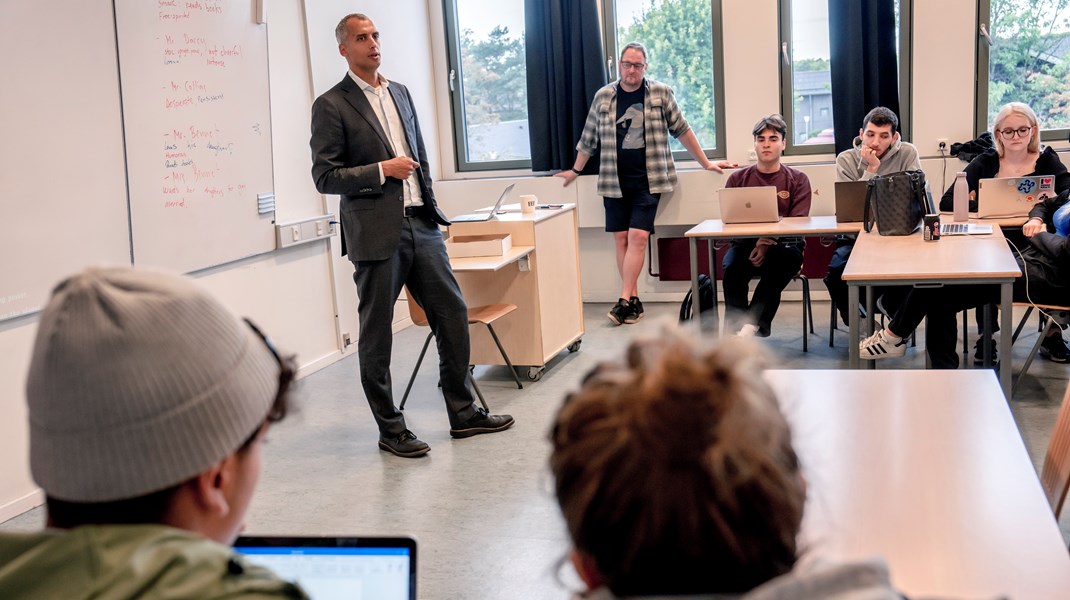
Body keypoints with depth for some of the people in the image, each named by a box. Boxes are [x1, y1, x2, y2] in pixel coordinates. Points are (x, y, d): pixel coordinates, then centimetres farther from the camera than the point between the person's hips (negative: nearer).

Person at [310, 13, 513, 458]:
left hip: (420, 224, 6)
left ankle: (462, 413, 20)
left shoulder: (400, 92, 15)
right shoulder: (331, 105, -5)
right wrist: (382, 170, -14)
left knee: (452, 312, 6)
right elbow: (325, 177, -9)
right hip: (376, 233, -6)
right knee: (376, 333, 3)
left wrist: (430, 207, 17)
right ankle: (390, 429, 16)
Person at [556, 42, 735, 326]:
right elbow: (589, 138, 16)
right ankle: (634, 300, 9)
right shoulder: (603, 97, 6)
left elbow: (681, 130, 7)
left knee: (638, 238, -12)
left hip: (648, 181, -2)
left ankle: (624, 300, -11)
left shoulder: (661, 94, 1)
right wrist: (576, 170, 22)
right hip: (614, 181, 2)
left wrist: (706, 163, 8)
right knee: (621, 239, 1)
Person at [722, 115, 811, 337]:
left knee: (784, 260, -36)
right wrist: (756, 241, -17)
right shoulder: (738, 179, 11)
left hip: (783, 245, -1)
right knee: (732, 266, -33)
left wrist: (769, 244, -22)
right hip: (745, 243, 1)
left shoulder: (798, 180, 8)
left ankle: (750, 325, -36)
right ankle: (736, 329, -31)